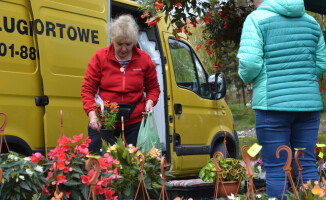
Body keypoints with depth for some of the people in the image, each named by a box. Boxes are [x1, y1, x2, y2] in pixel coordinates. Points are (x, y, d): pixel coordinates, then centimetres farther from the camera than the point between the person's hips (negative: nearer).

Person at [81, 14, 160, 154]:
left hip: (134, 123, 1)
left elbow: (153, 88, 18)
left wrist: (150, 102, -4)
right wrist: (92, 115, -13)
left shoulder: (144, 60, 4)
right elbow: (87, 89, 1)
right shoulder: (99, 57, 0)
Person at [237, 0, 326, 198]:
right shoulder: (310, 21, 12)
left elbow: (249, 62, -14)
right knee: (307, 167, 9)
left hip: (273, 104, -5)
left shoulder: (257, 20, -4)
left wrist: (245, 75, 6)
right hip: (309, 103, 5)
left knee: (275, 170, 0)